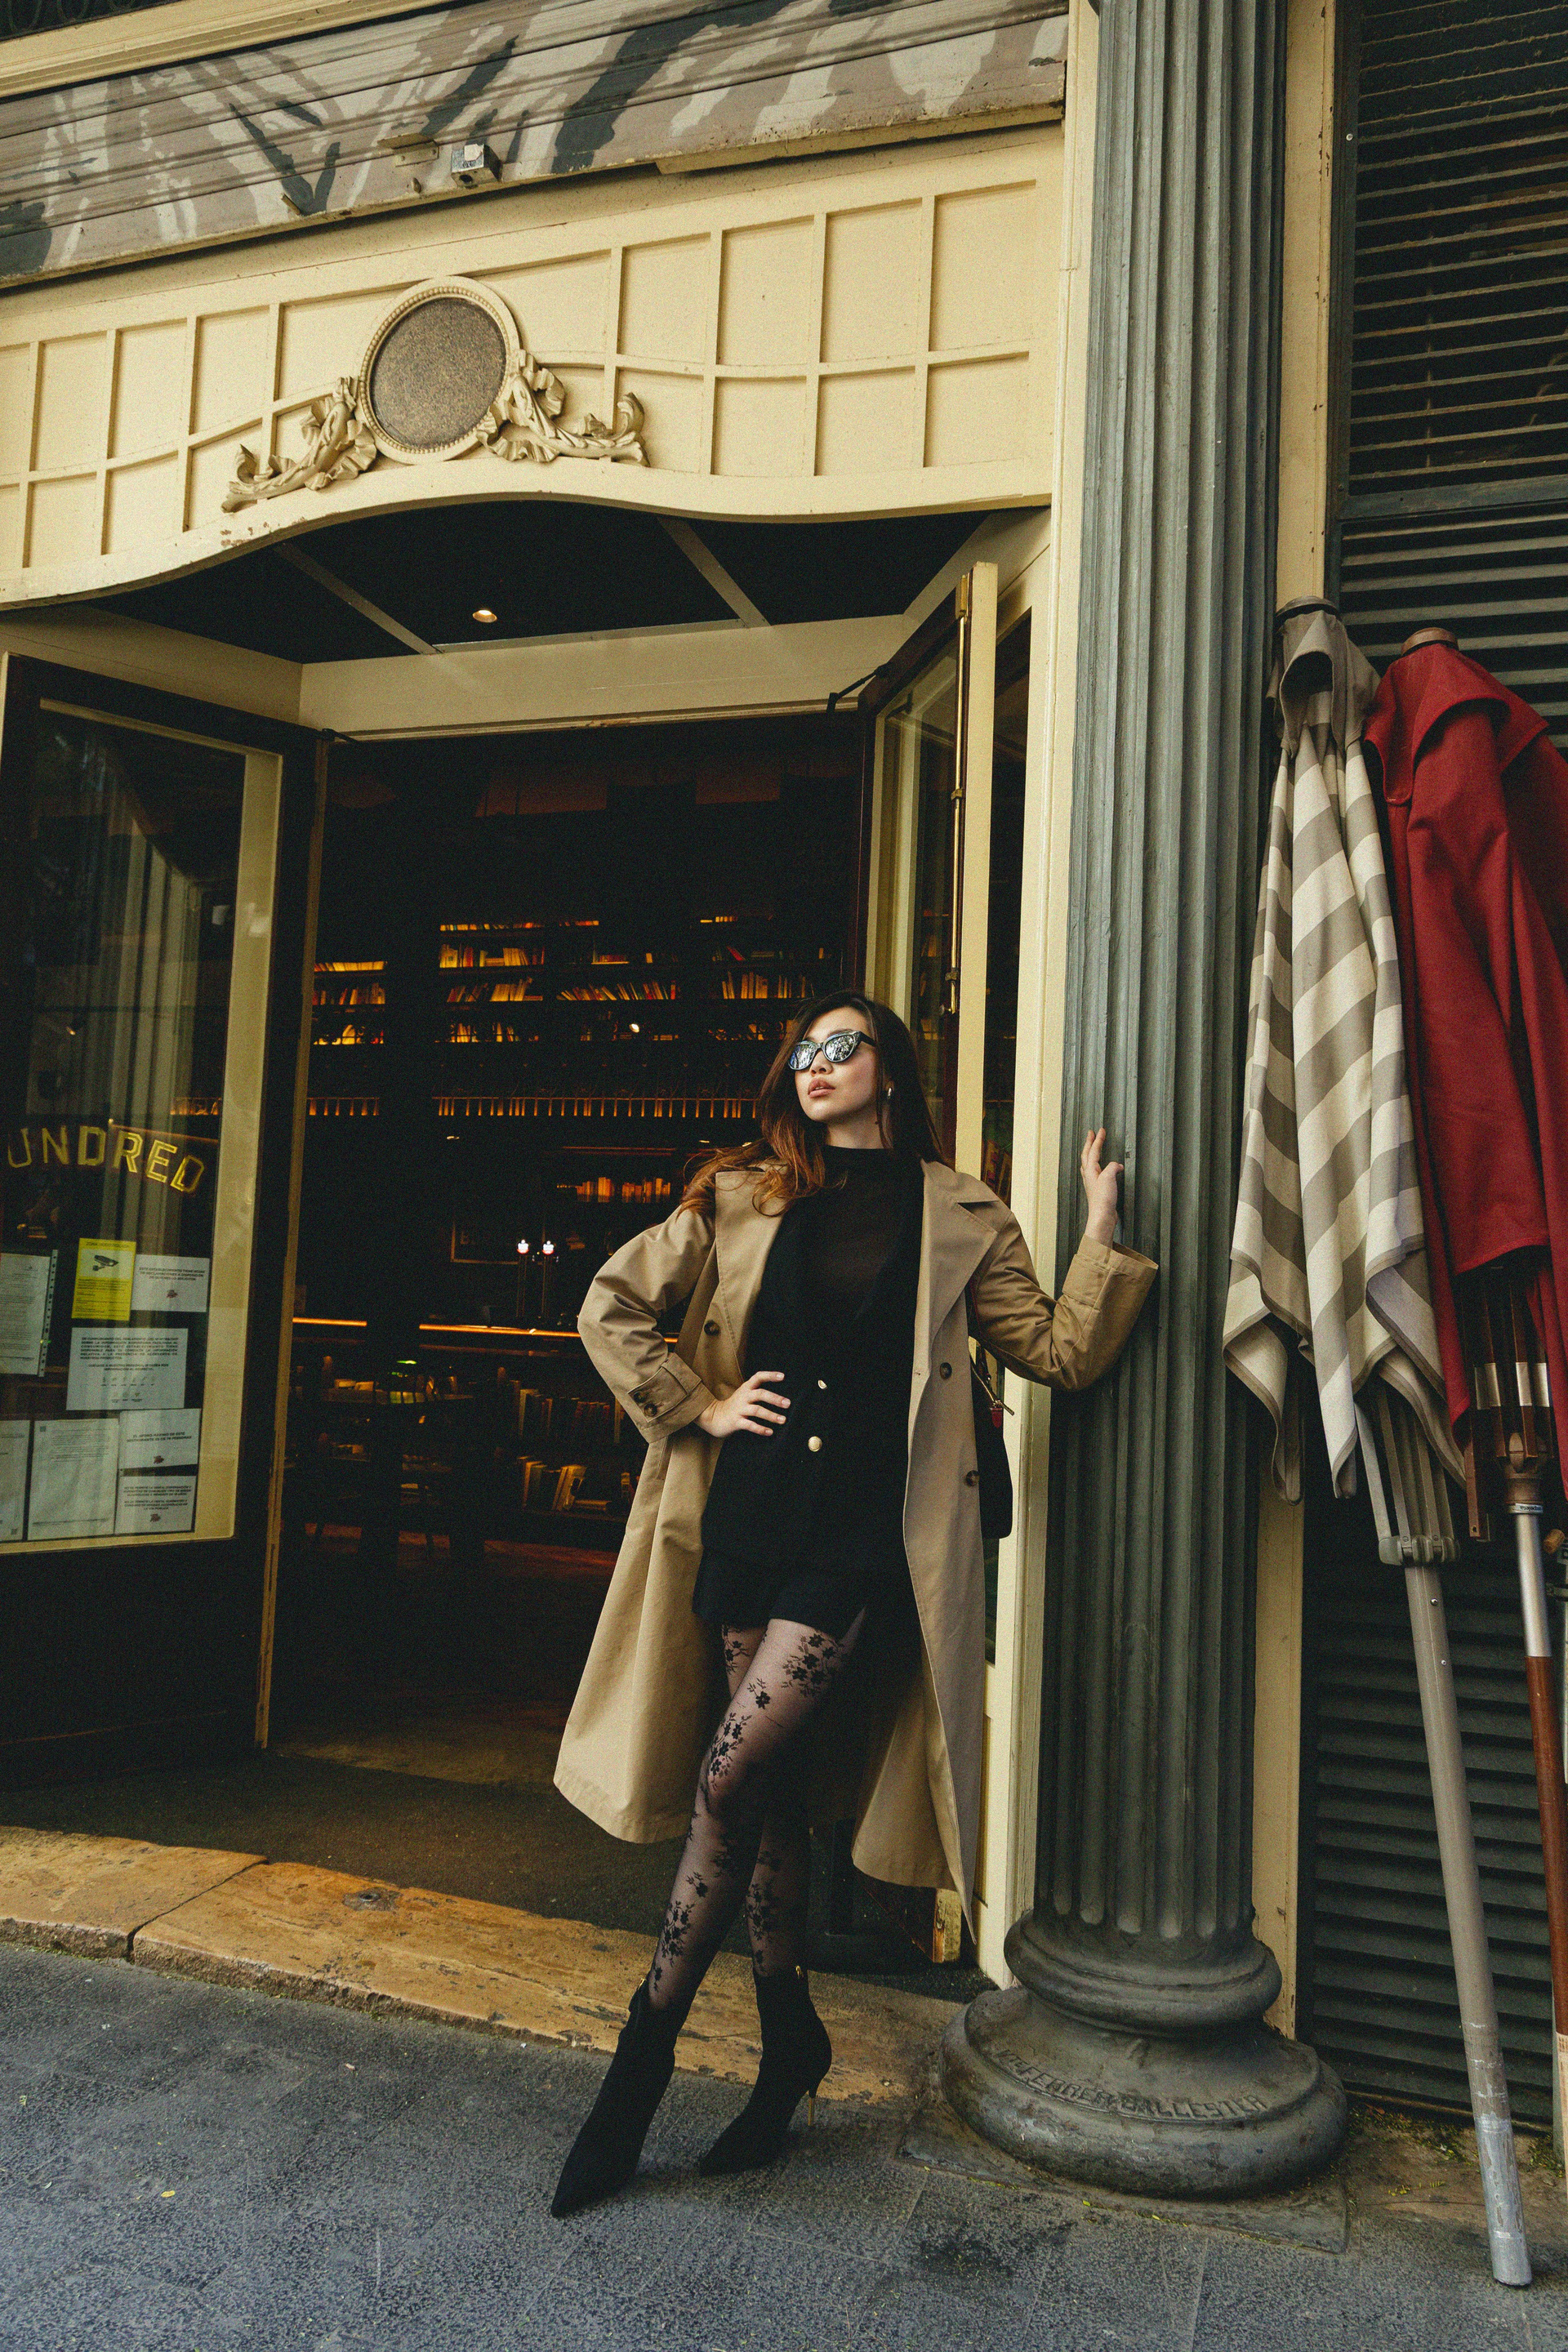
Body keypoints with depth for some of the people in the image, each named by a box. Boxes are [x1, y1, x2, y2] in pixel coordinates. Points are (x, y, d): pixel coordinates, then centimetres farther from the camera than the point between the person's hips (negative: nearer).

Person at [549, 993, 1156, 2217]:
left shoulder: (961, 1215, 7)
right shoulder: (739, 1198, 11)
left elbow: (1059, 1351, 6)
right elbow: (610, 1306, 12)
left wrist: (1104, 1227, -2)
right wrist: (699, 1405, 3)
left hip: (870, 1532, -3)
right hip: (751, 1513, 3)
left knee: (727, 1783, -11)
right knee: (769, 1791, 11)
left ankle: (646, 2047, 8)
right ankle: (789, 2036, 31)